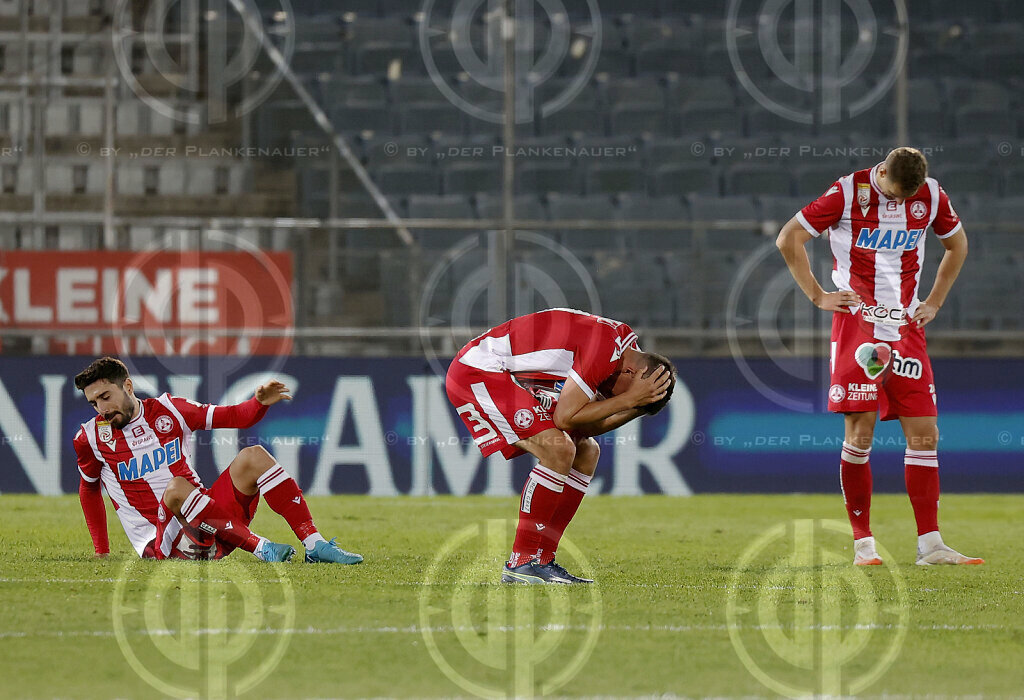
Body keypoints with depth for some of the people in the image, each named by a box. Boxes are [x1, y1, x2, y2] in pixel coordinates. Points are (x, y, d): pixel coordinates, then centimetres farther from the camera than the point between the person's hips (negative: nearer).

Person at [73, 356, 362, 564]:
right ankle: (261, 547, -37)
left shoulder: (168, 410, 7)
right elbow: (89, 489, 18)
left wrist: (260, 402, -9)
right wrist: (101, 550, 17)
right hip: (160, 544, -4)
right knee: (177, 488, -36)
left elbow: (235, 417, 12)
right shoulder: (91, 437, 1)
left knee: (253, 456, -14)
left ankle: (315, 545, -21)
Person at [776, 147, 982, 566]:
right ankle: (863, 543, 1)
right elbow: (788, 239, -3)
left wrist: (934, 303, 15)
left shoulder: (932, 196, 2)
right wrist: (818, 296, -2)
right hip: (857, 323, -4)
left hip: (906, 327, 4)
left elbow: (957, 244, 22)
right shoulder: (848, 193, -9)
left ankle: (930, 544, 0)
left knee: (924, 434, -2)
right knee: (860, 434, -7)